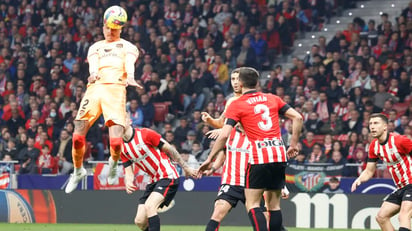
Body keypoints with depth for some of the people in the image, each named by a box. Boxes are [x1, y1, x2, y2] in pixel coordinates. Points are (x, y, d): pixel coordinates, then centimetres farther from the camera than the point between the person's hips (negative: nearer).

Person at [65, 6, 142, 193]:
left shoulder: (127, 46, 18)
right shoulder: (96, 47, 25)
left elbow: (130, 63, -4)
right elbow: (93, 64, 4)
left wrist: (130, 77, -28)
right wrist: (93, 73, -22)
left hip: (116, 89, -3)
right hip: (95, 87, 3)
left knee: (116, 141, -16)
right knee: (78, 136, -8)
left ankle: (114, 163, 19)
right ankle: (78, 171, 18)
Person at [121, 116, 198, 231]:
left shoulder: (145, 134, -13)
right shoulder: (122, 148, 5)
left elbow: (169, 149, -5)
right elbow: (128, 172, 7)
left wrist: (186, 168, 0)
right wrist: (128, 183, -18)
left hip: (168, 176, -7)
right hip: (154, 181, 7)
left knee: (149, 206, -28)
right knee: (140, 221, -3)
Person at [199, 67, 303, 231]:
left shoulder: (237, 105, 2)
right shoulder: (273, 99, 15)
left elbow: (224, 135, -6)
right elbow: (297, 118, 10)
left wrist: (209, 159, 1)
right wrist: (294, 144, 17)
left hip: (259, 156, -5)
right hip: (279, 154, 5)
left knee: (252, 204, -2)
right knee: (274, 204, 11)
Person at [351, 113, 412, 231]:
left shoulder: (400, 140, -18)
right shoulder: (374, 146, 5)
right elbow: (369, 171, 14)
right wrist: (359, 179, -8)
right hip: (400, 188, 9)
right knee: (381, 217, 4)